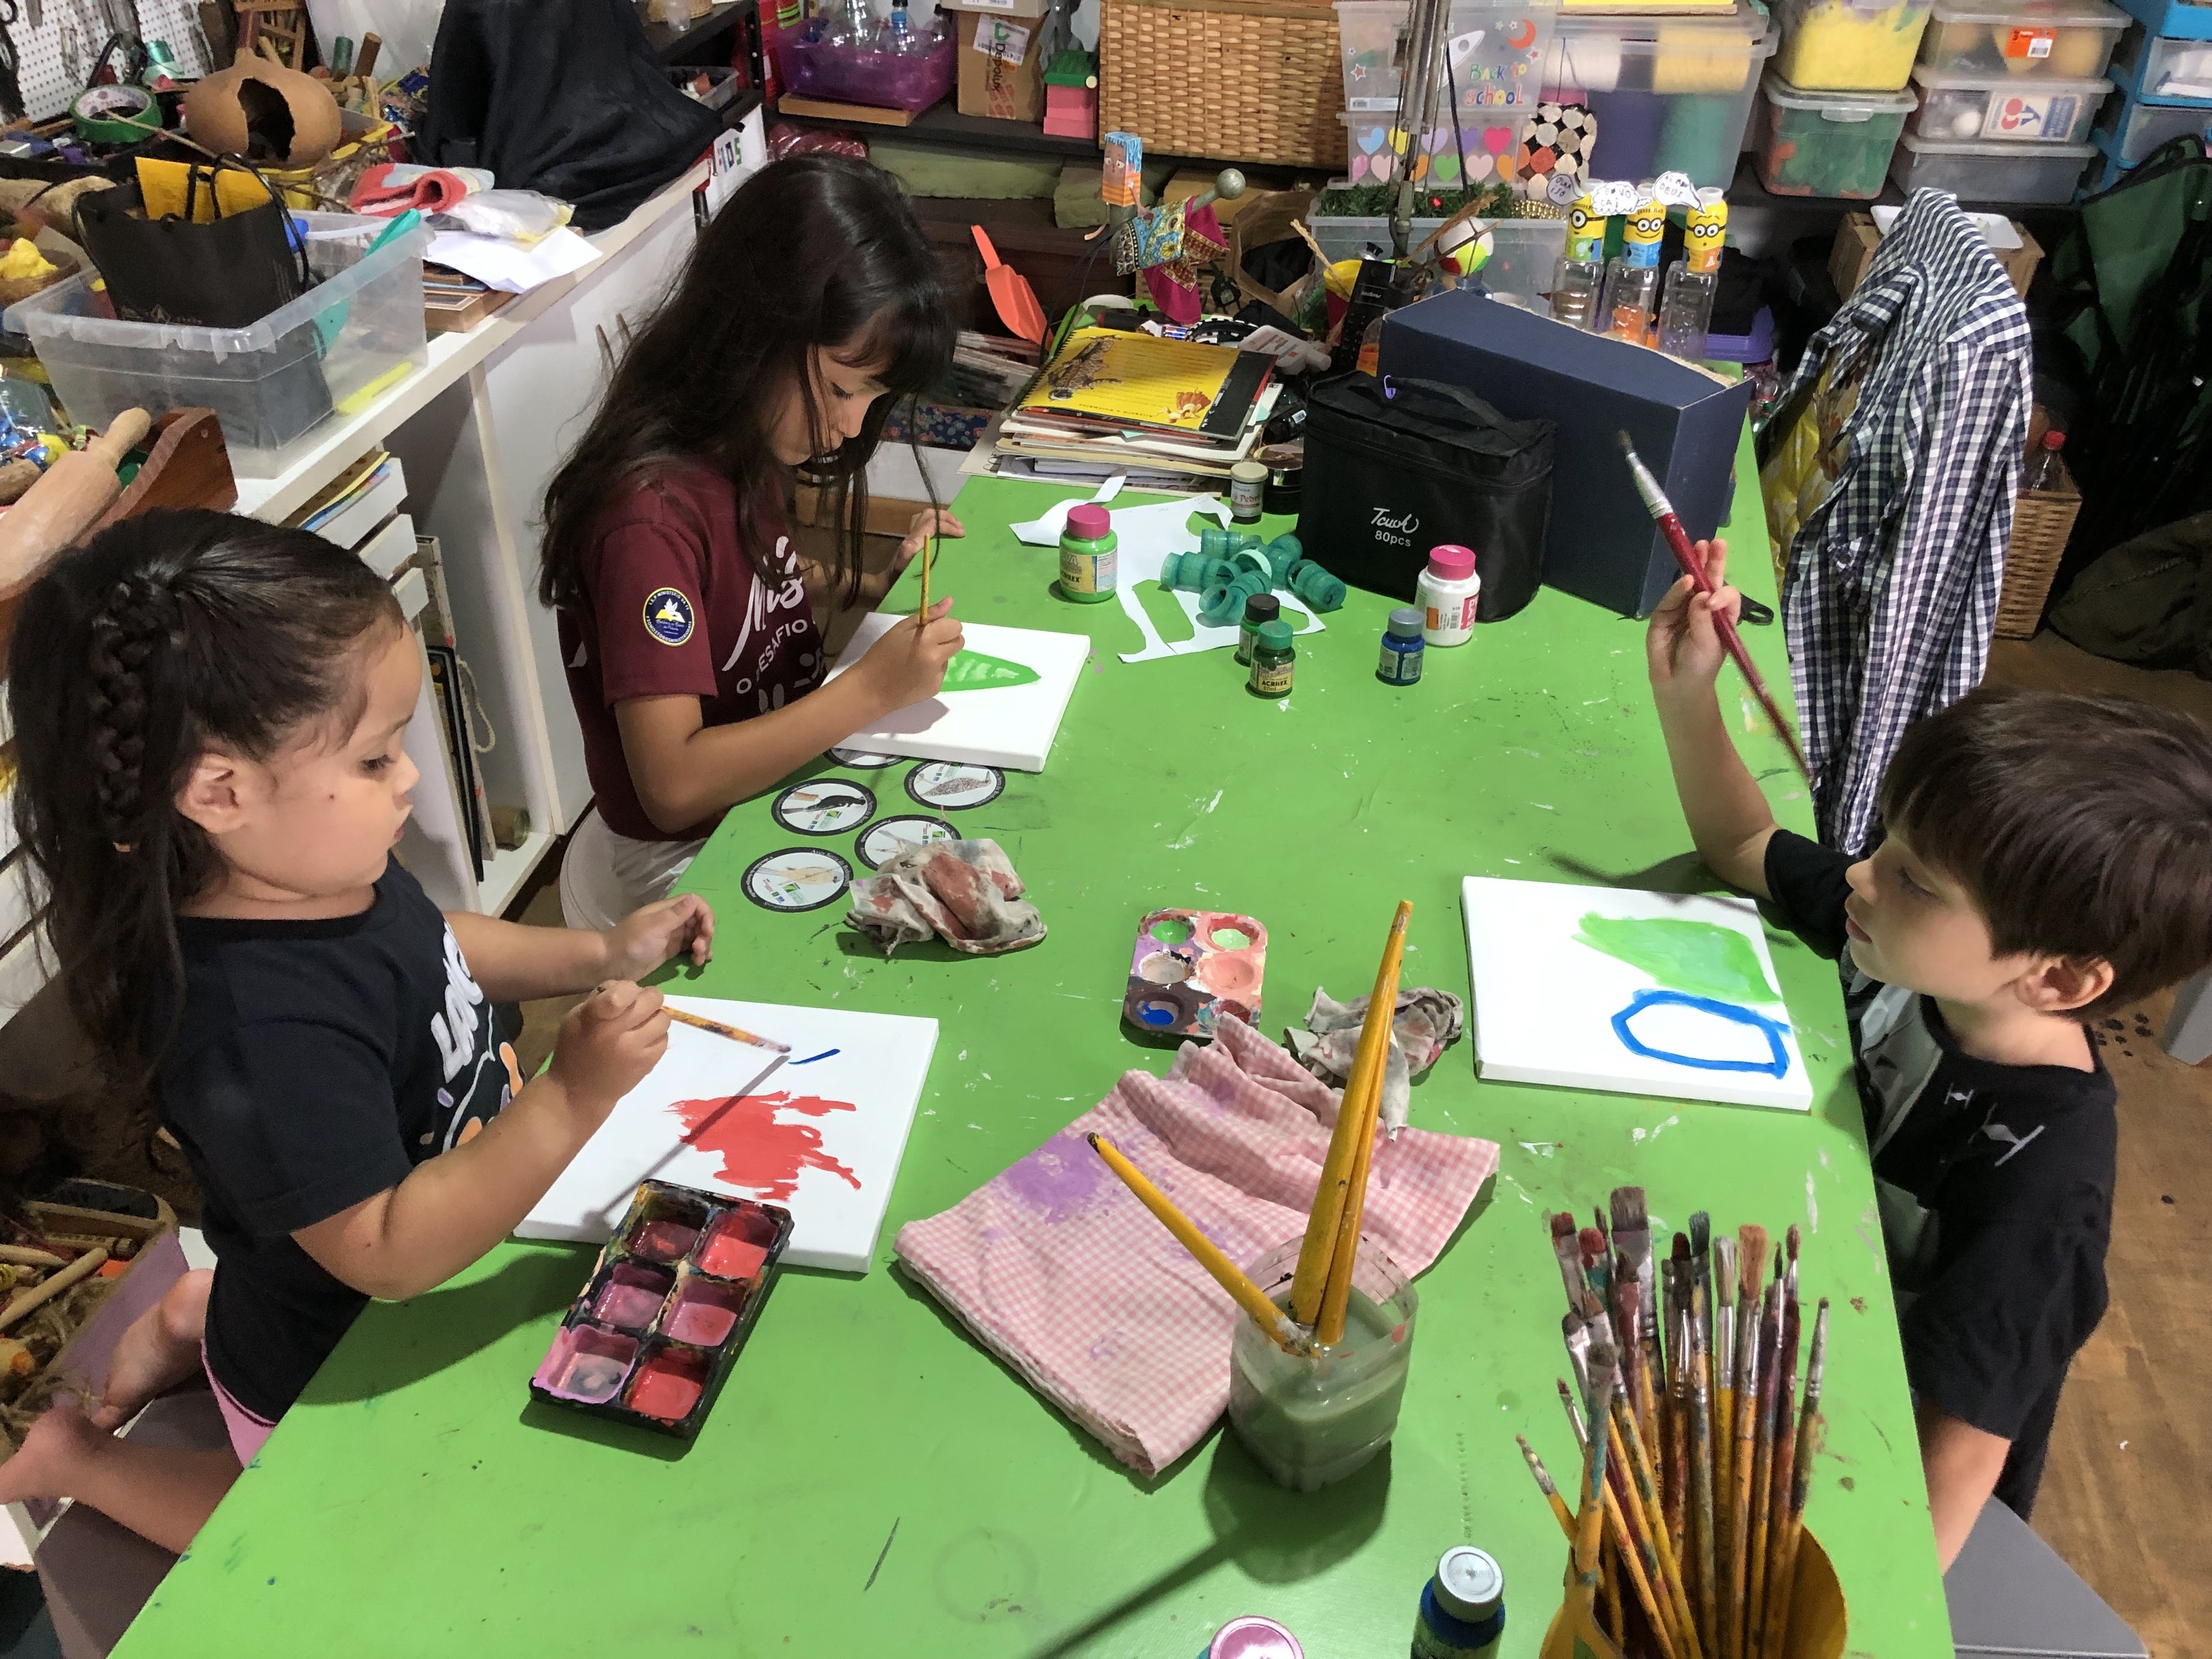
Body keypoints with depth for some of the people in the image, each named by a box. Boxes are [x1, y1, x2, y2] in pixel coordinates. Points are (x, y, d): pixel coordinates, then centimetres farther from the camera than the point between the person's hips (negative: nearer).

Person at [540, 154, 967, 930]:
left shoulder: (745, 452, 0)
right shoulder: (650, 511, -26)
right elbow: (674, 786, -29)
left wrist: (880, 584, 3)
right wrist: (873, 687, -28)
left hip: (767, 800, 8)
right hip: (678, 863, -8)